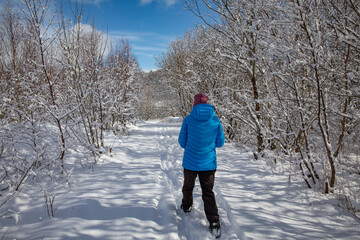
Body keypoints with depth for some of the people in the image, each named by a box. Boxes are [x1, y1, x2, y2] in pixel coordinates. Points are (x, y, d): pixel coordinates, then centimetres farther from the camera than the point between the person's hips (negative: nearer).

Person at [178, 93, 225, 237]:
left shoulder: (188, 119, -9)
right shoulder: (216, 121, -4)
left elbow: (182, 142, -2)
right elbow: (220, 143, 4)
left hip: (190, 162, -1)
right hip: (209, 163, 1)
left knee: (188, 187, 23)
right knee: (208, 192, 9)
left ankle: (186, 207, 45)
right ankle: (214, 223, 2)